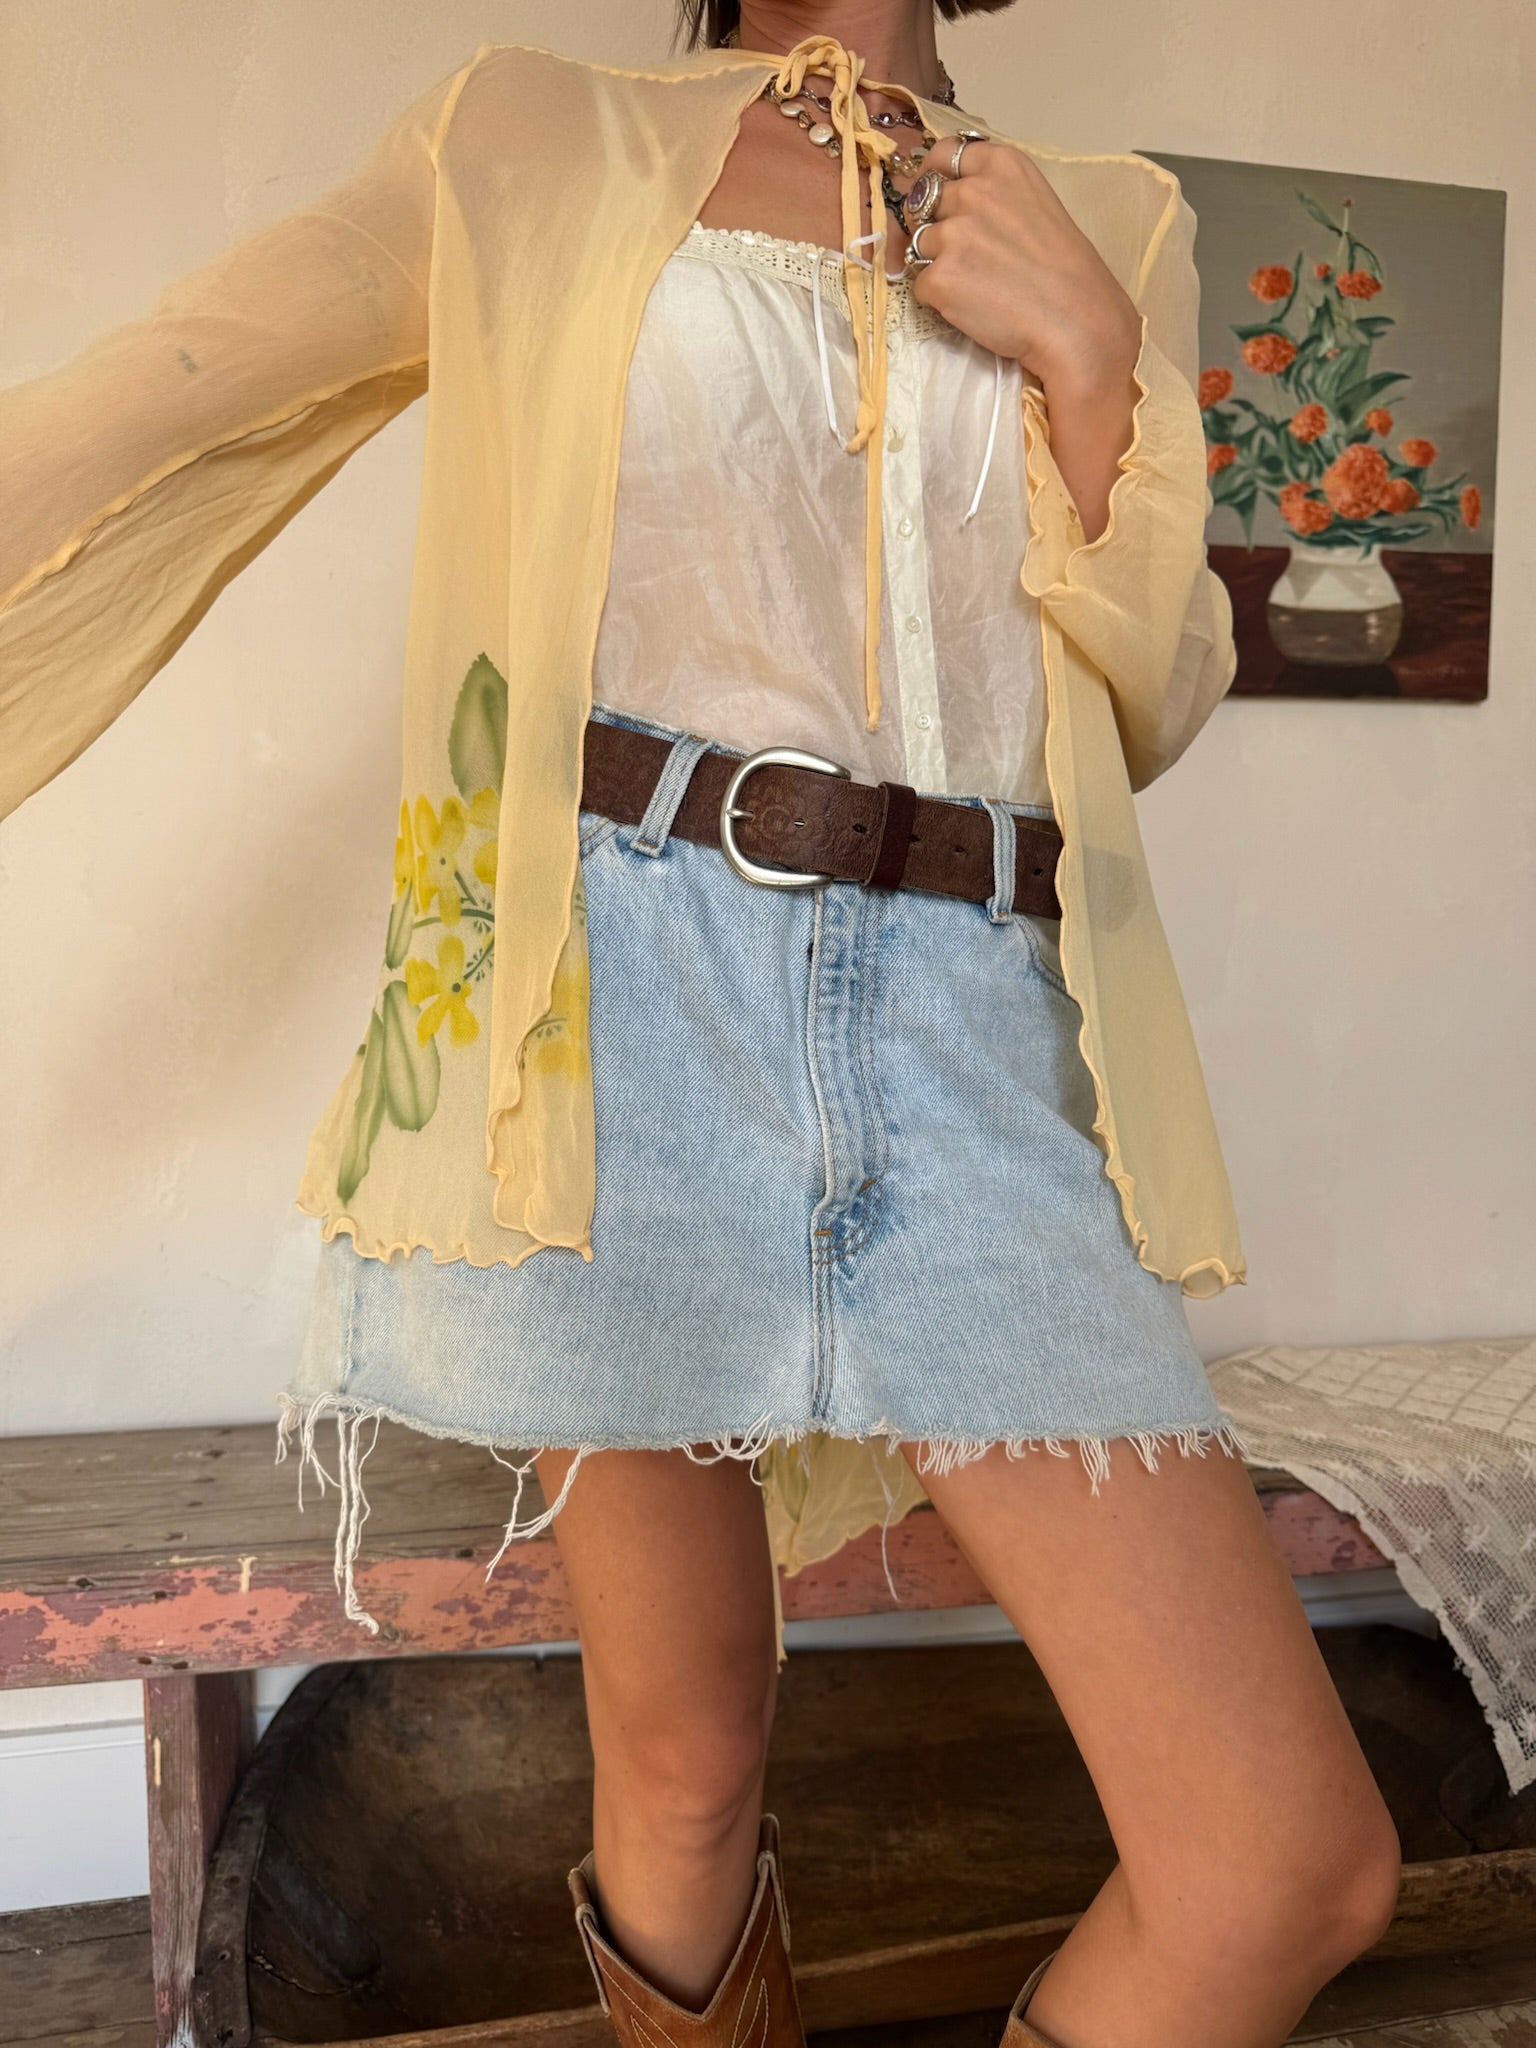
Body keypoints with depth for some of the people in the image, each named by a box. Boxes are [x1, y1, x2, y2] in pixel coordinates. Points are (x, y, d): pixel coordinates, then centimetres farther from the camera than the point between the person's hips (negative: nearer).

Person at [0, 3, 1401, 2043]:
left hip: (980, 1036, 3)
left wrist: (1088, 359, 0)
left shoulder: (1113, 221, 17)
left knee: (1300, 1861, -3)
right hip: (622, 991, -1)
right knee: (685, 1761, 9)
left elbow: (1153, 708, 13)